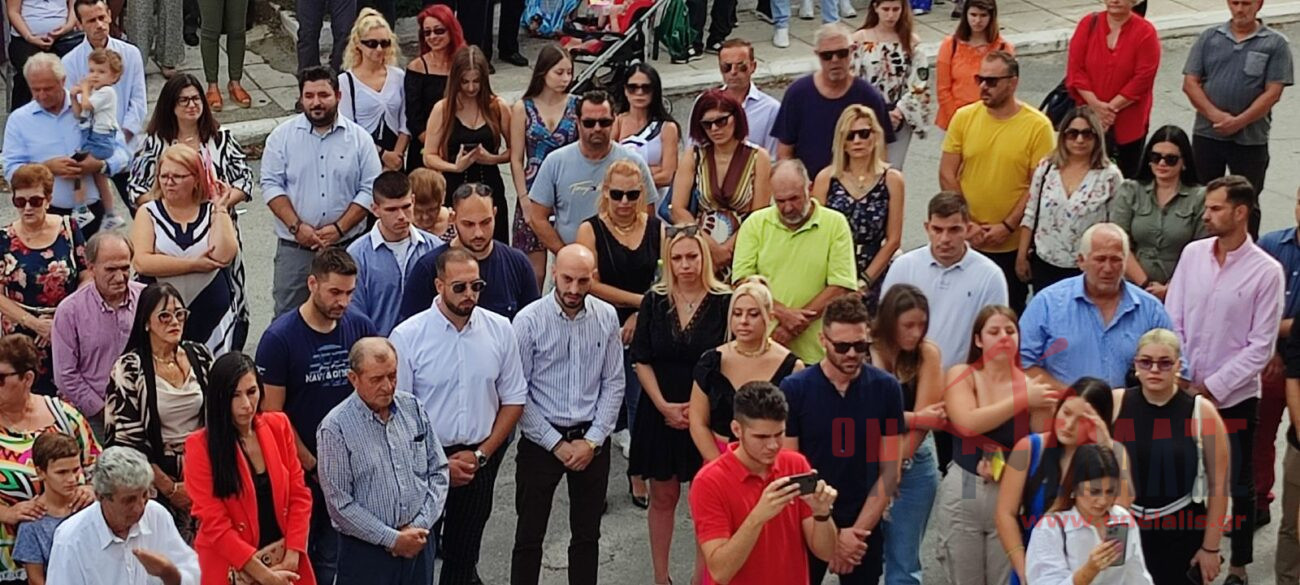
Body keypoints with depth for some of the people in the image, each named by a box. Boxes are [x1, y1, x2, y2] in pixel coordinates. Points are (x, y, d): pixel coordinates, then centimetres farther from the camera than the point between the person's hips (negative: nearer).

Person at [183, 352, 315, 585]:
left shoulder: (278, 426, 0)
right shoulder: (200, 445, -11)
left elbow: (298, 493, 1)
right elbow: (215, 524, -13)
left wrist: (292, 556, -9)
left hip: (285, 559, 3)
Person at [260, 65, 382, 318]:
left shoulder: (359, 138, 3)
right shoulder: (282, 136, 3)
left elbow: (370, 190, -1)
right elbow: (271, 185, -2)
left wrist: (339, 227, -11)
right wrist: (297, 227, -14)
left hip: (346, 245, 0)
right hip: (294, 246, 0)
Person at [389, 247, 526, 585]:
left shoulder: (499, 330, -2)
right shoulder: (407, 336, -11)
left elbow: (513, 400, 4)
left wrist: (481, 454, -4)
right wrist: (439, 463, -9)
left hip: (480, 460, 3)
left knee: (464, 556, 14)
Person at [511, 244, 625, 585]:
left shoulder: (607, 318, -2)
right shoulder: (529, 321, -12)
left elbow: (613, 384, 2)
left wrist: (592, 441, -6)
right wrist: (556, 444, -10)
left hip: (592, 439, 3)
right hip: (541, 438, -3)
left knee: (588, 535, 13)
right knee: (530, 536, 5)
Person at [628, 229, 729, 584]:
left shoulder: (724, 302, -6)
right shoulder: (654, 301, 1)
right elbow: (641, 360, 2)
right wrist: (664, 405, -8)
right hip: (660, 412, 2)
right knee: (663, 496, 10)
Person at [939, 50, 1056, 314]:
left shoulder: (1038, 126, -10)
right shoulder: (964, 117, -1)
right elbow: (947, 175, -1)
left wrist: (1007, 226, -15)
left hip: (1012, 244, -2)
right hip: (964, 240, 2)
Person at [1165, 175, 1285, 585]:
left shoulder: (1266, 271, -12)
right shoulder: (1192, 254, -1)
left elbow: (1261, 346, -11)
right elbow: (1171, 323, 2)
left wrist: (1212, 387, -14)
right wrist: (1180, 379, -8)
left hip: (1235, 397, -3)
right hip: (1186, 392, 3)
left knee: (1238, 486, 8)